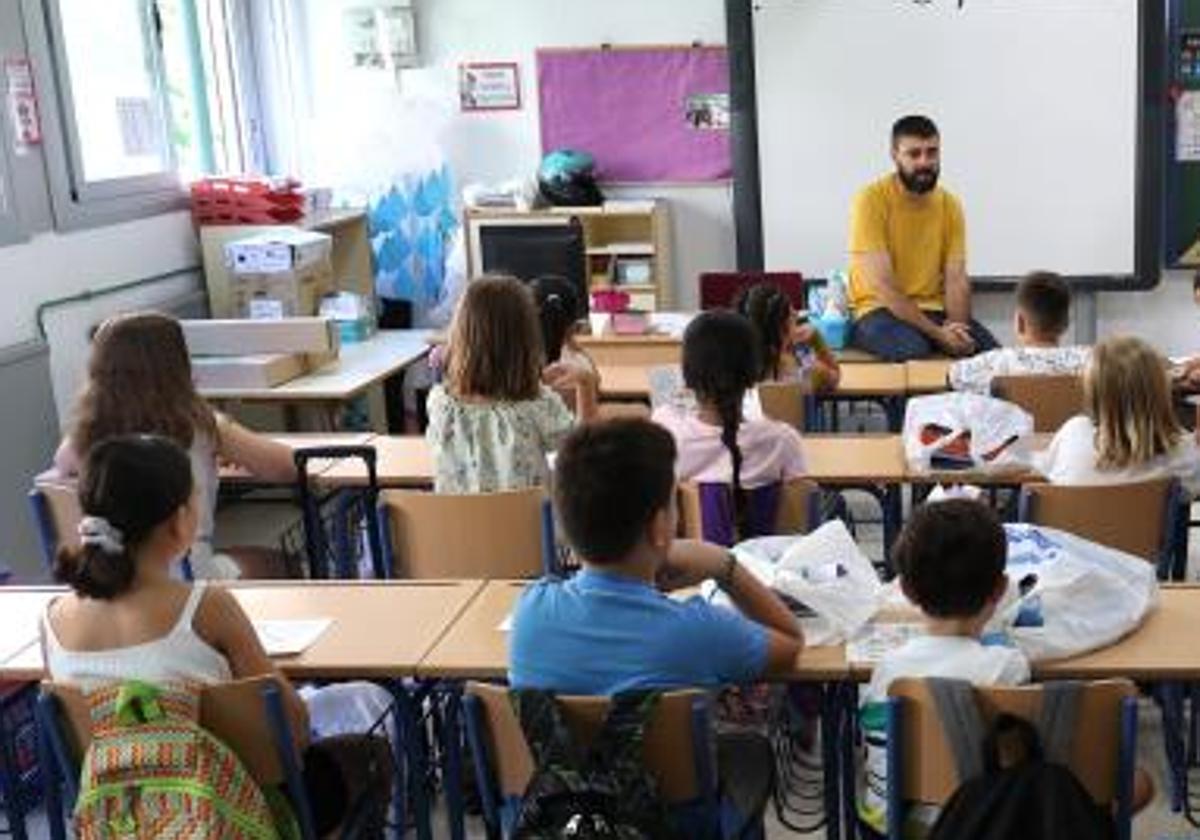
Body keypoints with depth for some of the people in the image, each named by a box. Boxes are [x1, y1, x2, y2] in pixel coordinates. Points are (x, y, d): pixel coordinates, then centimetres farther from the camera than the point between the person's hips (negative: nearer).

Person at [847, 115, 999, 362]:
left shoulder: (950, 205, 4)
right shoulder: (871, 200, -12)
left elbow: (956, 279, -1)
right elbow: (882, 285, -19)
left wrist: (956, 327, -22)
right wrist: (938, 333, -25)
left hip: (935, 311, 5)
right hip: (878, 310, -4)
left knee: (989, 350, -22)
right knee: (912, 349, -36)